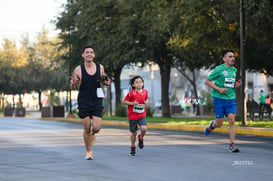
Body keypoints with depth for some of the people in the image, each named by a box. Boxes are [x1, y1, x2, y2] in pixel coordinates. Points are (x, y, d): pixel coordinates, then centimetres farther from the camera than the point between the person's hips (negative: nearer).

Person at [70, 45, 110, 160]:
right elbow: (72, 87, 3)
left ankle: (92, 133, 28)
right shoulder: (78, 70, -5)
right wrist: (73, 83, -21)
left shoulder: (100, 68, 1)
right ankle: (88, 151, 18)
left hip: (97, 102, 1)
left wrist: (106, 82, -5)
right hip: (84, 103, -1)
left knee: (97, 128, -9)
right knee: (87, 128, 0)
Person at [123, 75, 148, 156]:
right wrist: (132, 103, -19)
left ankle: (141, 138, 12)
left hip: (142, 115, 2)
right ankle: (133, 148, 27)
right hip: (132, 115, -2)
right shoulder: (131, 93, -12)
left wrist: (146, 102, 0)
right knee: (134, 133, 5)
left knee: (144, 128, -22)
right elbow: (124, 101, -6)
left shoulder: (145, 92, 0)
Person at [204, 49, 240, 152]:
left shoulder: (234, 70, 12)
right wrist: (219, 89, -15)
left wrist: (236, 85, 6)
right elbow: (207, 81, -4)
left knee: (232, 120, -10)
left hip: (231, 98, 4)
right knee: (219, 123, 1)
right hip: (219, 98, -4)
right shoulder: (219, 69, -7)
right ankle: (212, 125, 38)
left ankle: (232, 145, -7)